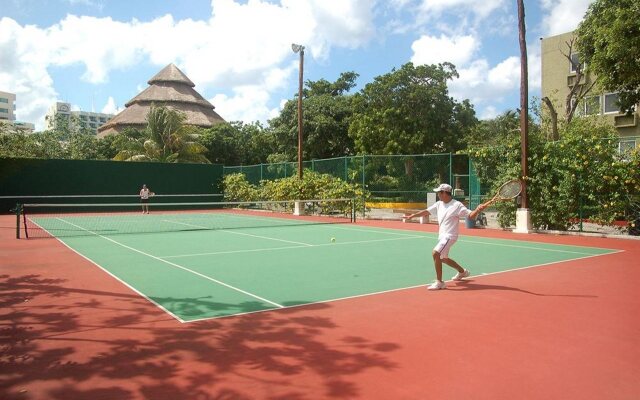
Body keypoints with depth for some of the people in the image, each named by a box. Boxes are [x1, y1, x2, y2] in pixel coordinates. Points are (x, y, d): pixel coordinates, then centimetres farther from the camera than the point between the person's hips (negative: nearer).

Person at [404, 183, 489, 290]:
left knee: (435, 253, -24)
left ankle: (439, 282, -15)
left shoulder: (457, 205, -15)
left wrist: (478, 210, -37)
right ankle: (462, 272, 46)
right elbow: (426, 211, 13)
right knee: (443, 258, 22)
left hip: (449, 236, -9)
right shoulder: (439, 204, 5)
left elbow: (471, 215, -17)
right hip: (442, 235, 9)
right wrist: (411, 216, 14)